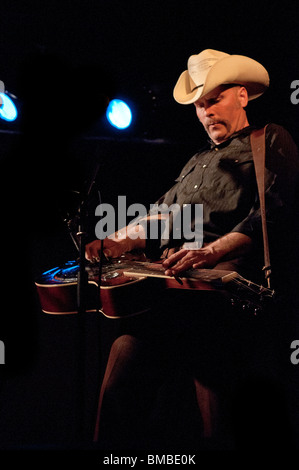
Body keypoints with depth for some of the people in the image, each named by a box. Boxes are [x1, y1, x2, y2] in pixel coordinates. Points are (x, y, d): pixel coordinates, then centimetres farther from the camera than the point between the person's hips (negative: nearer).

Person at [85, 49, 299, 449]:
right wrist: (117, 242, 10)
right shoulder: (198, 162, 37)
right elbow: (162, 216, 31)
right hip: (172, 273, 7)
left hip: (229, 269, -7)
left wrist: (210, 252, -18)